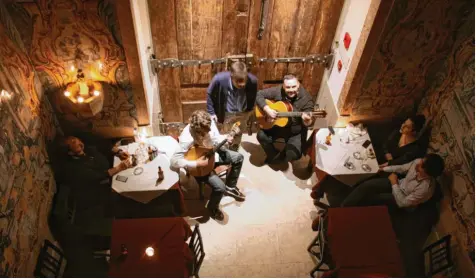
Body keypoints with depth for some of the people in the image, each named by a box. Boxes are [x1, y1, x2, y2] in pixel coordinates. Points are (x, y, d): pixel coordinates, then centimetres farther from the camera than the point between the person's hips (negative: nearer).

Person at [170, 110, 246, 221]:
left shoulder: (209, 123, -19)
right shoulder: (187, 139, -38)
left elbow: (216, 138, -1)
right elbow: (174, 161, -39)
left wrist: (226, 139, -21)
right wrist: (196, 163, -38)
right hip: (198, 164, -7)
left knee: (238, 157, 7)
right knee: (220, 187, -21)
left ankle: (230, 187, 27)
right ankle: (212, 208, 14)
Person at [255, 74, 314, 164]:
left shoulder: (306, 99, -19)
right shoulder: (277, 91, -15)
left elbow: (308, 122, -18)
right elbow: (259, 95, -11)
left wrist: (307, 121, -45)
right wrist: (267, 109, -26)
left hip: (296, 132, -2)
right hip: (276, 126, 2)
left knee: (294, 154, -21)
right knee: (261, 135, -19)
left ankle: (277, 160, 17)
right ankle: (274, 155, 11)